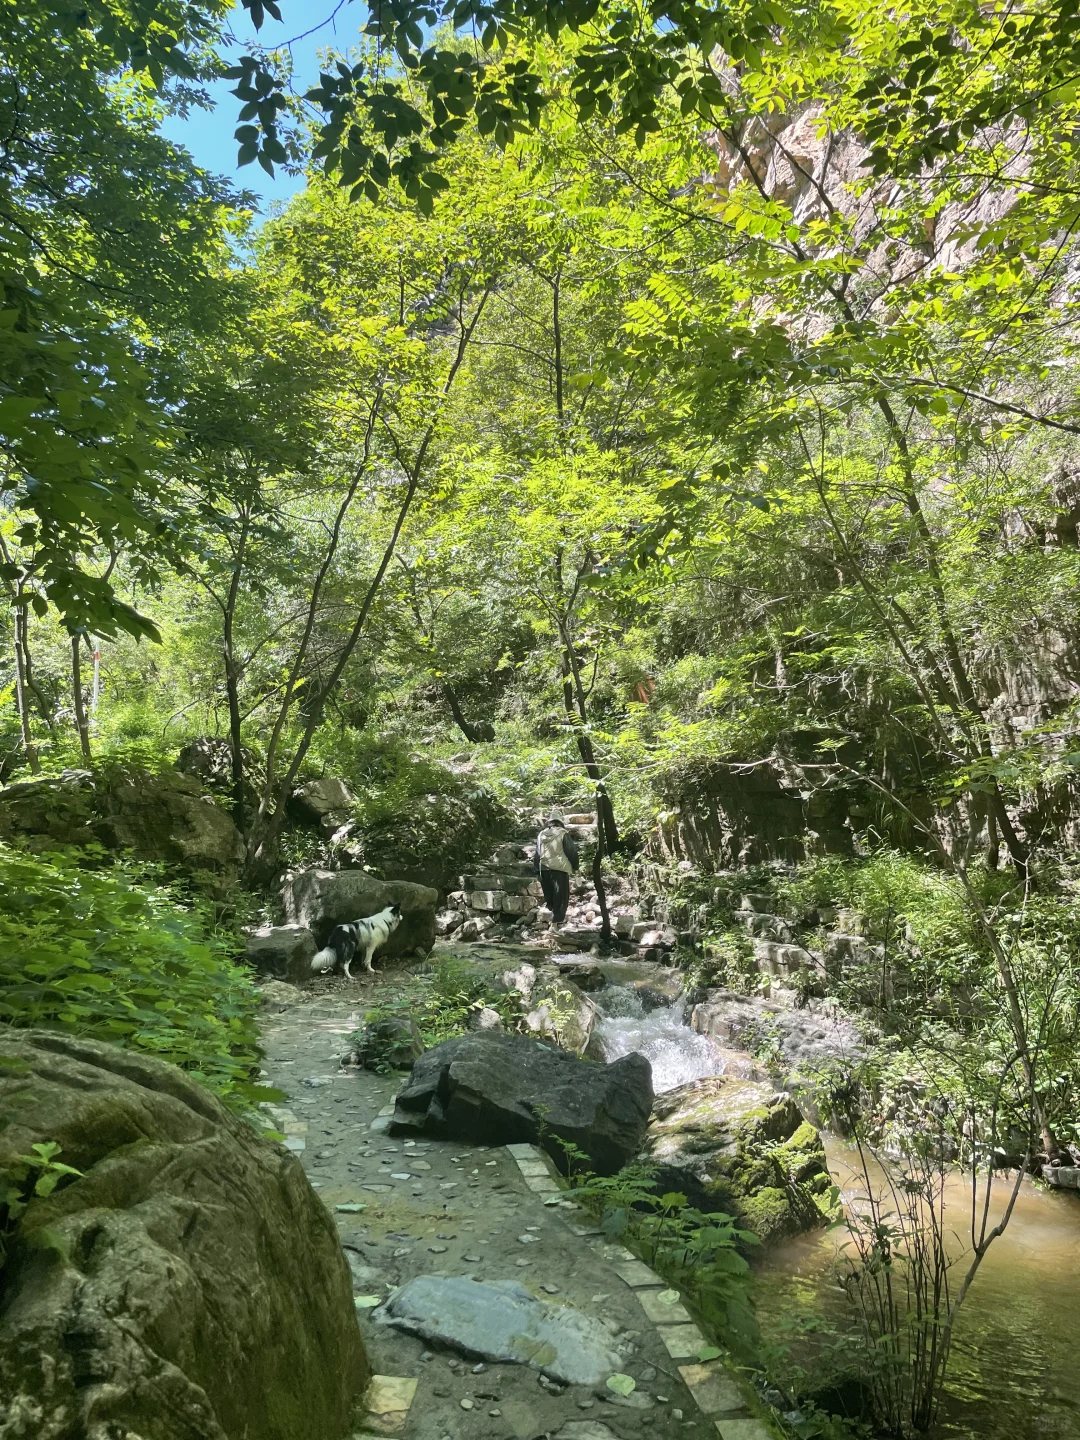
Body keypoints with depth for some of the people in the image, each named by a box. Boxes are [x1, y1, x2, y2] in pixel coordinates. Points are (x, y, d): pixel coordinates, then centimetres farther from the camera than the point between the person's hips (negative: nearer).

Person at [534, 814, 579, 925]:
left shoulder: (541, 835, 10)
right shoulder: (563, 833, -5)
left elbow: (537, 854, 15)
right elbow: (571, 852, -4)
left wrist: (538, 869, 23)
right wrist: (575, 866, 10)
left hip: (544, 868, 5)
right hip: (560, 868, -5)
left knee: (549, 896, 17)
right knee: (560, 897, -1)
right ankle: (555, 922, -7)